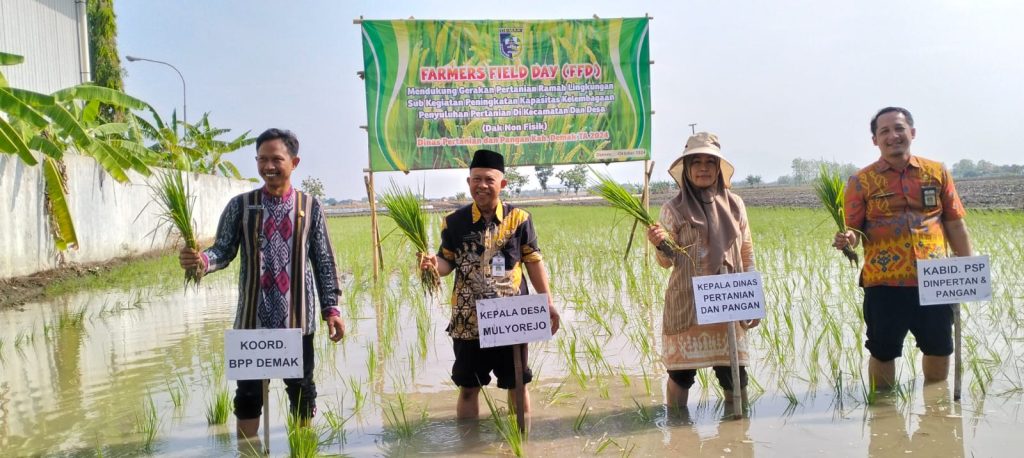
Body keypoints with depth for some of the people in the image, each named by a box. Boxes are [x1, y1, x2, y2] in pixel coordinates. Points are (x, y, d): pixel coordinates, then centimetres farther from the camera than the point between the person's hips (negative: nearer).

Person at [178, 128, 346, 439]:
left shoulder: (310, 207, 0)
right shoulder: (240, 206, 1)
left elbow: (324, 261, 1)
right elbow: (224, 250, -2)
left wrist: (331, 309, -2)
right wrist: (202, 261, -26)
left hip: (297, 319, 0)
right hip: (253, 318, 0)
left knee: (301, 388, 11)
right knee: (249, 390, 9)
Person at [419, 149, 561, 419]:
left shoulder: (519, 219, -2)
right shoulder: (455, 222, -2)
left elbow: (534, 262, 4)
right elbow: (448, 262, 4)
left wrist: (548, 302, 0)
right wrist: (435, 264, -20)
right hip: (469, 321, 0)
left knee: (517, 384, 13)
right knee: (468, 387, 11)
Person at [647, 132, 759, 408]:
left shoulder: (734, 204, 6)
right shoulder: (674, 208, -3)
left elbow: (747, 253, 12)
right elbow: (667, 262, -2)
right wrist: (660, 245, -23)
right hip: (686, 303, -2)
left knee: (734, 373, 5)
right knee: (680, 372, 4)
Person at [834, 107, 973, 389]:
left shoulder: (937, 173, 6)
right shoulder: (862, 181, -1)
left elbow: (955, 225, 9)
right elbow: (854, 230, -1)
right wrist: (848, 239, -24)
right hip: (884, 283, -2)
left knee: (940, 348, 16)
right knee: (882, 352, 7)